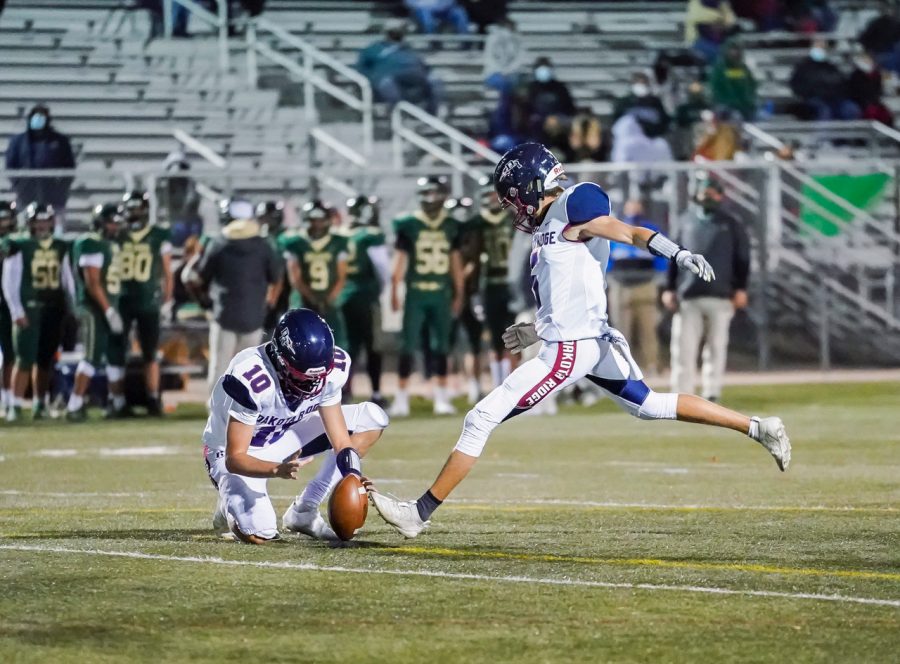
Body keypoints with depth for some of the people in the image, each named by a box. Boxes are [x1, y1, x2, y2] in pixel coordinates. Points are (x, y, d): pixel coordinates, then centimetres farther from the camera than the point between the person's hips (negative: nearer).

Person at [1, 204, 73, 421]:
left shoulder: (61, 248, 12)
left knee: (45, 360, 8)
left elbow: (68, 281, 18)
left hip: (55, 309, 4)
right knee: (25, 358, -10)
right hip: (29, 307, -4)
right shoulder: (19, 247, -3)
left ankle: (40, 404, 17)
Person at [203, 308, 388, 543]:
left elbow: (341, 441, -11)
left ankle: (303, 512, -3)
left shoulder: (331, 368, -19)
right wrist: (278, 470, -50)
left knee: (371, 418, -8)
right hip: (235, 453, -6)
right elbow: (235, 458, -32)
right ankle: (231, 506, 9)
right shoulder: (252, 380, -36)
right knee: (258, 533, -32)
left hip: (282, 437, 6)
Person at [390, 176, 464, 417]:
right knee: (408, 345, -3)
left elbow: (456, 262, 12)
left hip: (442, 293, 3)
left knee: (441, 345, 7)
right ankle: (402, 397, 1)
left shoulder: (451, 226, 6)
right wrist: (394, 293, -7)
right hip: (416, 292, -3)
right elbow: (399, 261, -1)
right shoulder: (408, 225, -3)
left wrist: (458, 295, 11)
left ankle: (441, 397, 14)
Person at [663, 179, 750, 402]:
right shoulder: (687, 222, 15)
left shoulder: (731, 225, 9)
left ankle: (711, 393, 5)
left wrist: (740, 289, -4)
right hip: (687, 297, 1)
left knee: (716, 348, 0)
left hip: (720, 297, -1)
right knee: (683, 348, -4)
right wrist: (669, 289, 7)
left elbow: (742, 258, 5)